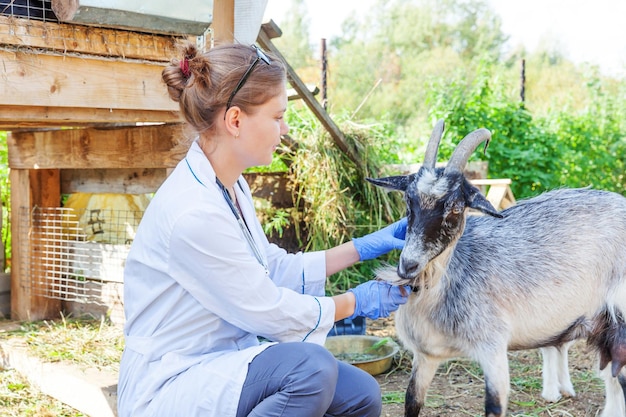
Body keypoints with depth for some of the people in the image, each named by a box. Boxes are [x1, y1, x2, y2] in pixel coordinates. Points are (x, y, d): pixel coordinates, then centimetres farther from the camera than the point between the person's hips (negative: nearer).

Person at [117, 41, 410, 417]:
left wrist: (362, 248, 10)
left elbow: (274, 269, 13)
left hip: (221, 362, 9)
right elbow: (268, 311, -17)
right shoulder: (193, 213, -27)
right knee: (310, 366, -30)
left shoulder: (231, 187, 2)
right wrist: (355, 302, -3)